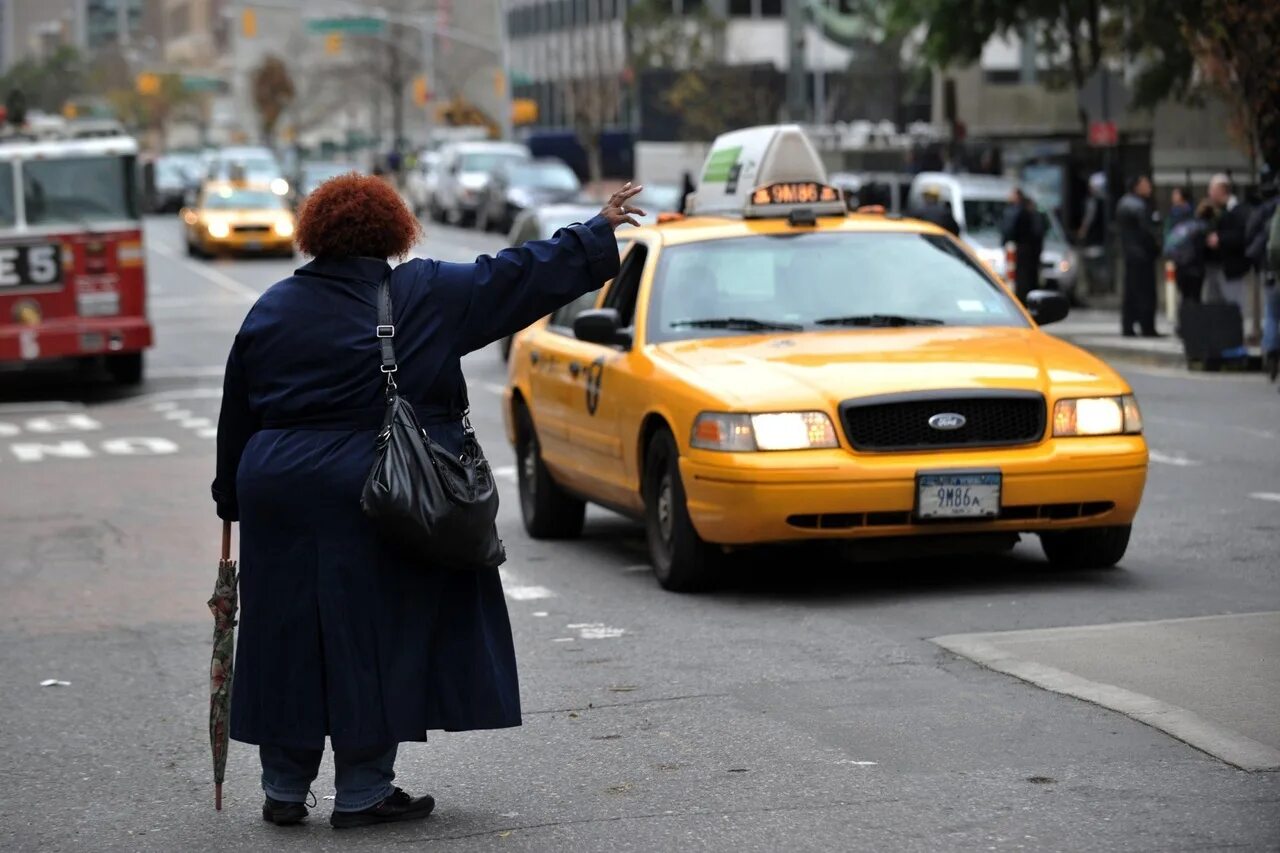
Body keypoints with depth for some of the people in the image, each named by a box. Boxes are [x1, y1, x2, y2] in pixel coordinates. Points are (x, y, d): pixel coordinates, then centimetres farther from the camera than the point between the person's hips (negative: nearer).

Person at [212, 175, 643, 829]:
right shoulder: (424, 295, -3)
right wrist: (598, 233, 11)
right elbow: (520, 276, 1)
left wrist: (234, 501, 21)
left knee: (290, 640, 10)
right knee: (373, 640, 3)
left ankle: (284, 791, 18)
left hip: (281, 499, 4)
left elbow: (236, 420, 12)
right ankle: (362, 794, 7)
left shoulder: (270, 310, 8)